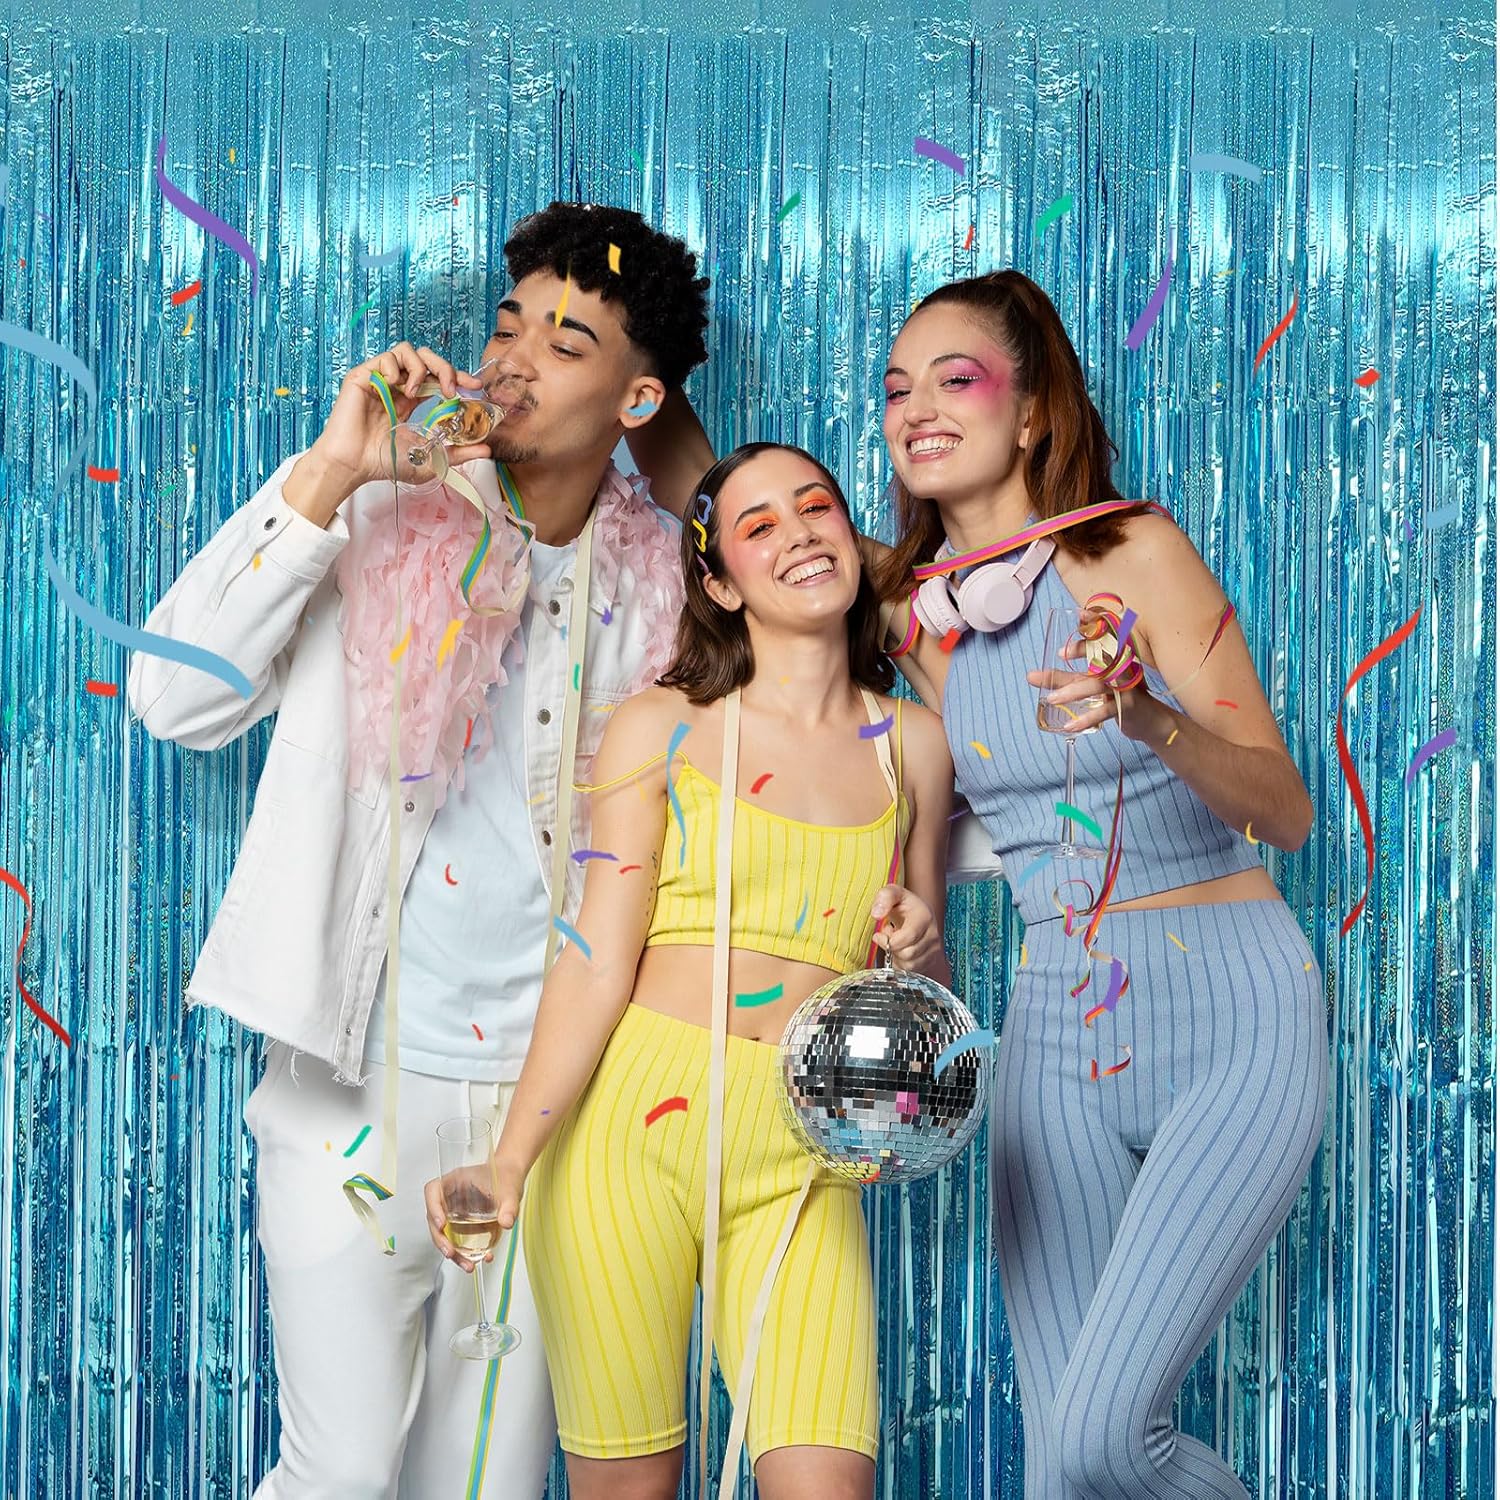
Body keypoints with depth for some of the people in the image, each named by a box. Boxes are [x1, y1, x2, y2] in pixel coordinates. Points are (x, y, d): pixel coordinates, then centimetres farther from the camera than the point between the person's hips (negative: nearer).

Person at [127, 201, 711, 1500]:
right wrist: (326, 474, -18)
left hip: (556, 1096, 3)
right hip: (363, 1085, -2)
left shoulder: (658, 588, 5)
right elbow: (178, 700, -14)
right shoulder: (386, 526, -3)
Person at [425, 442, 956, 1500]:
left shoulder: (912, 745, 11)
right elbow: (601, 960, -3)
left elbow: (928, 994, 21)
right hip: (629, 1124, -2)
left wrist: (920, 952, -3)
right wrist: (510, 1161, -14)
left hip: (803, 1156, 2)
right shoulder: (660, 729, 3)